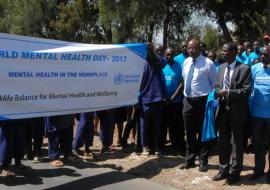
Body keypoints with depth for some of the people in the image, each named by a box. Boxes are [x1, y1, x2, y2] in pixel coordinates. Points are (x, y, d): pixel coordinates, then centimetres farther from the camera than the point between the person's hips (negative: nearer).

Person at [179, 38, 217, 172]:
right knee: (189, 132, 13)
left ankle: (203, 161, 19)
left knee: (202, 132, 6)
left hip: (202, 101, -5)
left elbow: (214, 83, -3)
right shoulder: (186, 62, 6)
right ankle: (189, 160, 26)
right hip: (188, 100, 5)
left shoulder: (208, 63, -9)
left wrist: (210, 100, -2)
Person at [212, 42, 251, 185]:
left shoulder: (244, 69, -11)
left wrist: (228, 92, -21)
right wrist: (218, 91, -4)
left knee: (237, 143, 7)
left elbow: (246, 90, -16)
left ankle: (234, 172, 21)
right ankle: (224, 170, 27)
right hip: (223, 108, 6)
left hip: (237, 110, -6)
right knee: (223, 141, 14)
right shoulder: (222, 67, 9)